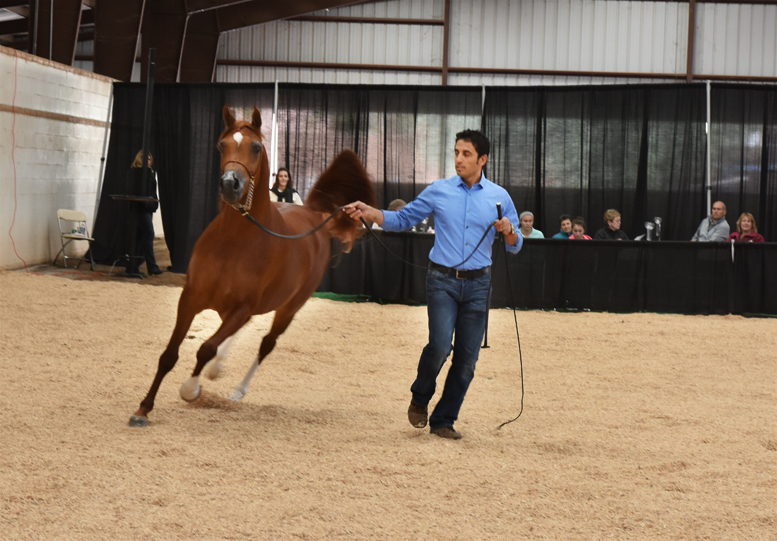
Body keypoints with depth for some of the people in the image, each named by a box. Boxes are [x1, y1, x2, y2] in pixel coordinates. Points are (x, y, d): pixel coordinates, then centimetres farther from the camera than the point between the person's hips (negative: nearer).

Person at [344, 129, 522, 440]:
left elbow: (515, 246, 11)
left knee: (467, 358, 1)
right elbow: (403, 219, 10)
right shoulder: (438, 191, 4)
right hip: (443, 280, -2)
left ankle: (443, 420, 13)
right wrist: (368, 213, -4)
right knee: (440, 346, -18)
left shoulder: (499, 197, 6)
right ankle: (420, 398, 10)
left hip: (478, 285, 2)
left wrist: (508, 231, -12)